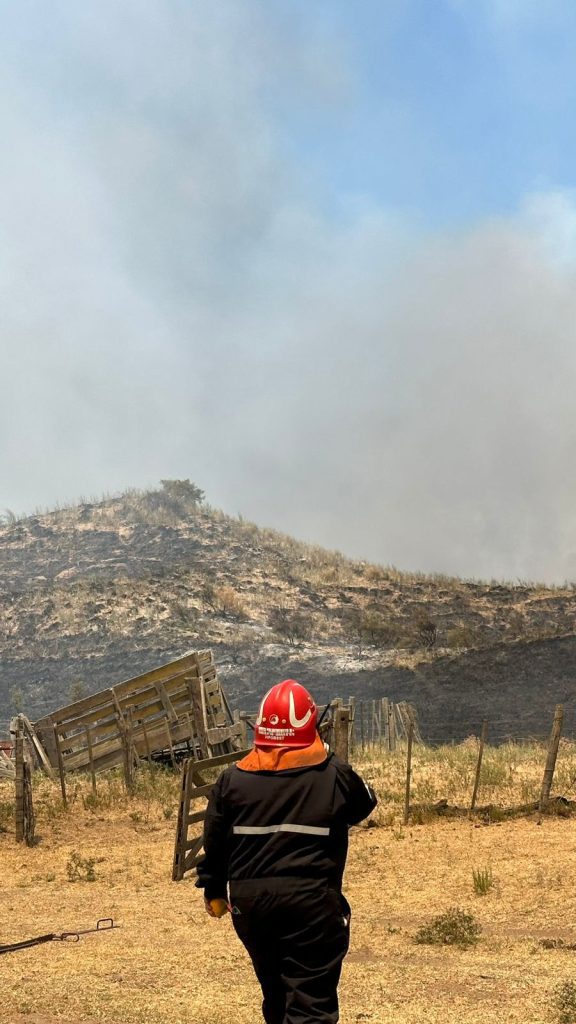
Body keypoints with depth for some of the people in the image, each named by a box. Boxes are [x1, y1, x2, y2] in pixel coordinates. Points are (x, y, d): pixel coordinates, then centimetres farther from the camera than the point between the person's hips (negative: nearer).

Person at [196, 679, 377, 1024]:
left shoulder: (233, 779, 0)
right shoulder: (336, 776, -8)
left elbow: (215, 841, 8)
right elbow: (365, 804, 13)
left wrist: (214, 890, 23)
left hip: (249, 901, 4)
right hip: (312, 902, -4)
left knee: (276, 995, 22)